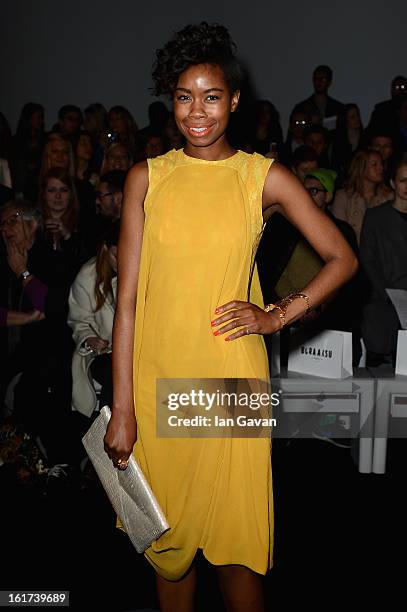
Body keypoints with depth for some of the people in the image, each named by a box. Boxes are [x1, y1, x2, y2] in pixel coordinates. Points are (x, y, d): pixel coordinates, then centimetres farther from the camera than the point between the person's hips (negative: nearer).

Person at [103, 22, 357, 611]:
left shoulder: (265, 177, 1)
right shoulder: (146, 178, 3)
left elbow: (343, 259, 7)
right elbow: (128, 297, -1)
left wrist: (278, 316, -3)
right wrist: (122, 409, -4)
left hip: (230, 379, -1)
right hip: (157, 379, 2)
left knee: (234, 539, 6)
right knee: (167, 537, 15)